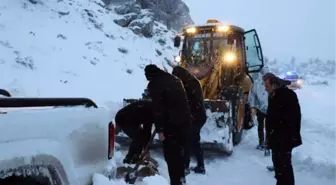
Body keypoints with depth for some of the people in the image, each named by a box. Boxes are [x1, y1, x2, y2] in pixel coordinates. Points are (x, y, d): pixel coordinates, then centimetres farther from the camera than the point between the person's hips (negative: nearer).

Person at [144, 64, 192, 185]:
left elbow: (157, 108, -14)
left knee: (170, 154, -1)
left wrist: (160, 129, -14)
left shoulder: (154, 84, -6)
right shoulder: (174, 79, 17)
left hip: (172, 123, -8)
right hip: (185, 120, 8)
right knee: (178, 151, 21)